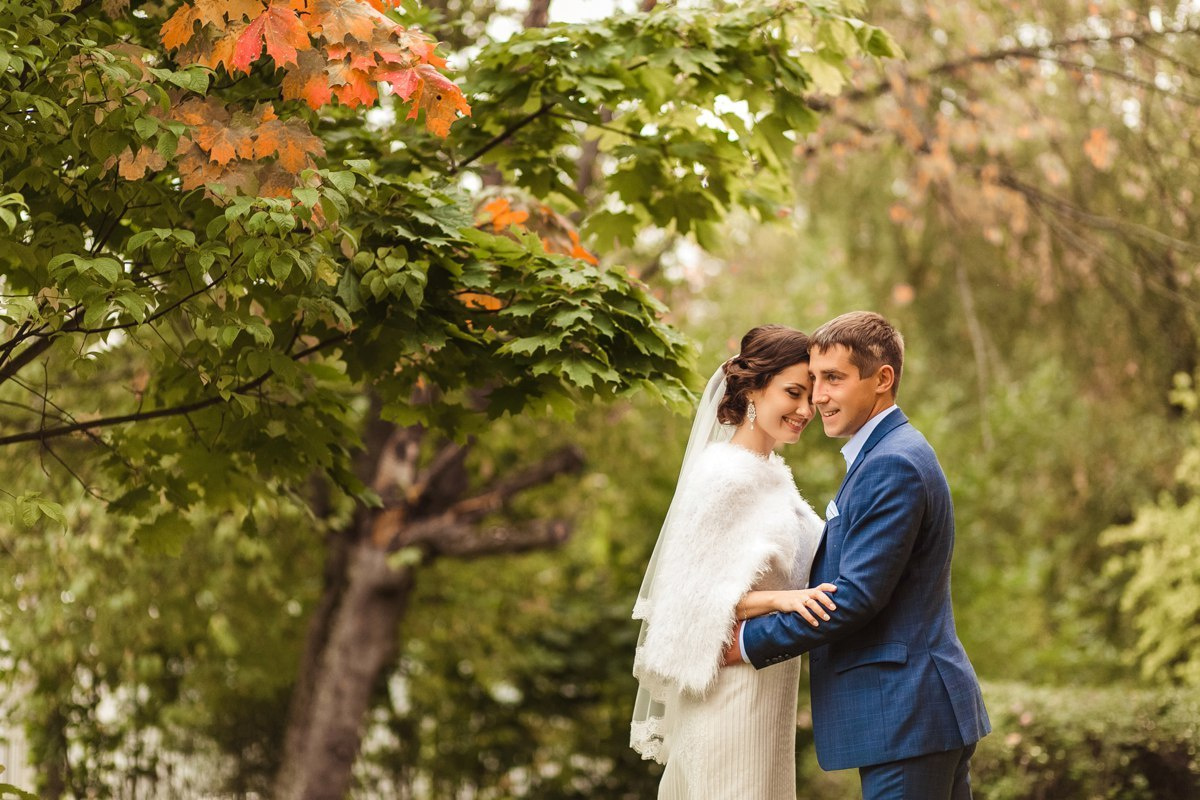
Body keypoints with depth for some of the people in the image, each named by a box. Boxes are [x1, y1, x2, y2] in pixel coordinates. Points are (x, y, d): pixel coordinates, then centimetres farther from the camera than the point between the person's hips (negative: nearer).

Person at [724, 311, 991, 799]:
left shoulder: (893, 466, -17)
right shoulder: (887, 455, 16)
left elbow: (857, 596, -21)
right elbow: (842, 574, 19)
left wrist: (750, 642, -14)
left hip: (905, 715, -10)